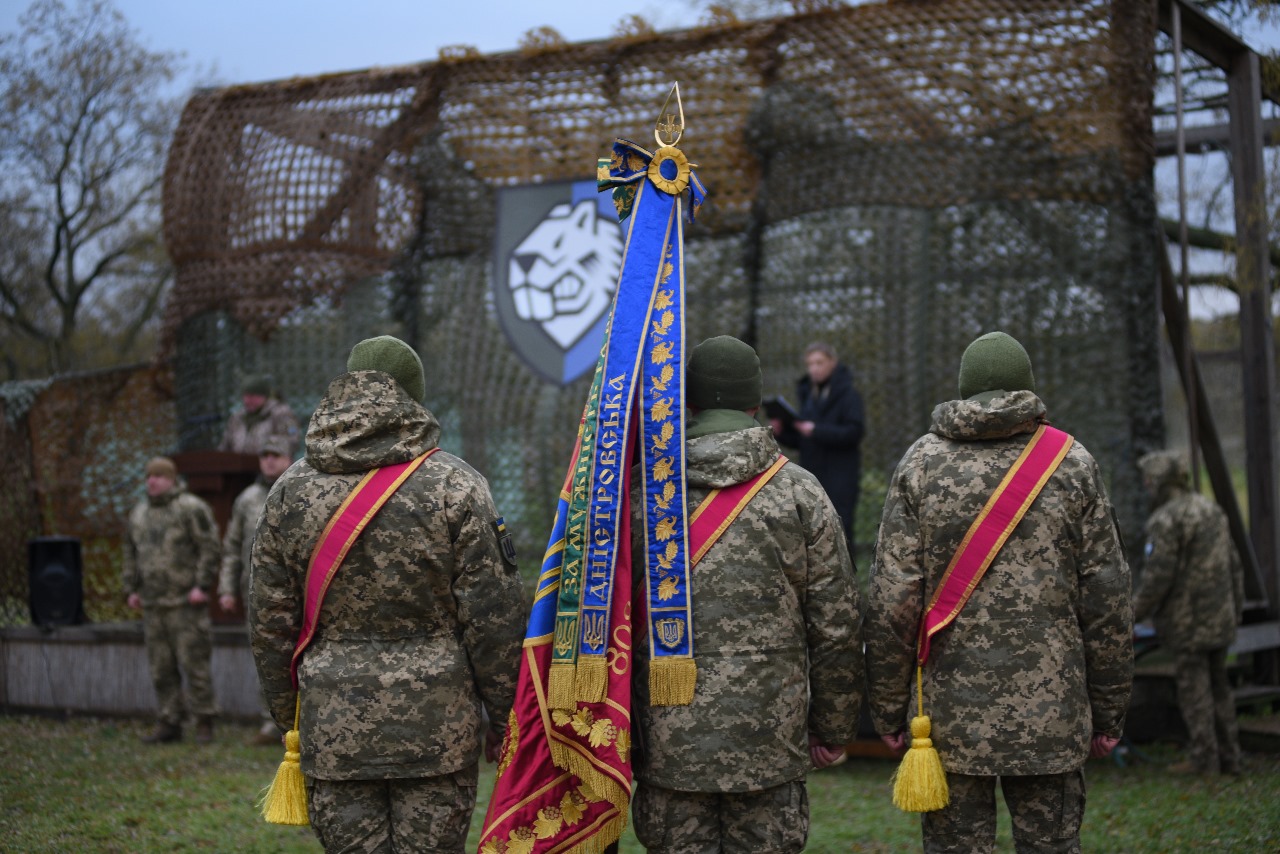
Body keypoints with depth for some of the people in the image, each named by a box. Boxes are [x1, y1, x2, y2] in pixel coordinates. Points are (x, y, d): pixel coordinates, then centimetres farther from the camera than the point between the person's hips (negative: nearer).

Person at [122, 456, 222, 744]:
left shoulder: (192, 509, -5)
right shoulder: (138, 514, 16)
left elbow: (209, 549, -10)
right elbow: (131, 555, 21)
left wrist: (202, 586, -15)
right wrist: (131, 589, 13)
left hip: (186, 602, -6)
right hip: (153, 604, 7)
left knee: (194, 662, -6)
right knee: (161, 667, 7)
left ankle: (204, 723, 1)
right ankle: (169, 723, 12)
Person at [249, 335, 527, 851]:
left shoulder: (291, 489, 4)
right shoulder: (455, 485, -5)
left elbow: (269, 622, 9)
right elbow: (494, 618, -5)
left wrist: (289, 719, 19)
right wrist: (505, 716, 5)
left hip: (333, 728, 2)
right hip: (436, 728, -2)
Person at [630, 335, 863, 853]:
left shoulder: (639, 492, 0)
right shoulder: (800, 493, -1)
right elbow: (837, 629, 0)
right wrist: (833, 729, 11)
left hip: (668, 746, 1)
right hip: (769, 743, -1)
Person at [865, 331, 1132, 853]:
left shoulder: (921, 464, 1)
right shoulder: (1073, 464, 3)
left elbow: (892, 600, -2)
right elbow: (1106, 597, 2)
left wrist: (888, 710, 5)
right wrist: (1108, 711, 9)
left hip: (950, 710, 0)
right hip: (1051, 712, 1)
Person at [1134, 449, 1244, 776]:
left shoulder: (1167, 520, -15)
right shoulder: (1212, 510, 12)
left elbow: (1158, 574, -18)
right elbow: (1234, 565, 15)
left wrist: (1136, 612, -7)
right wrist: (1236, 608, 22)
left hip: (1188, 621, -8)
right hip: (1220, 619, 8)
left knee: (1194, 688, -2)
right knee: (1218, 685, 13)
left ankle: (1203, 758, 1)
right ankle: (1228, 757, 16)